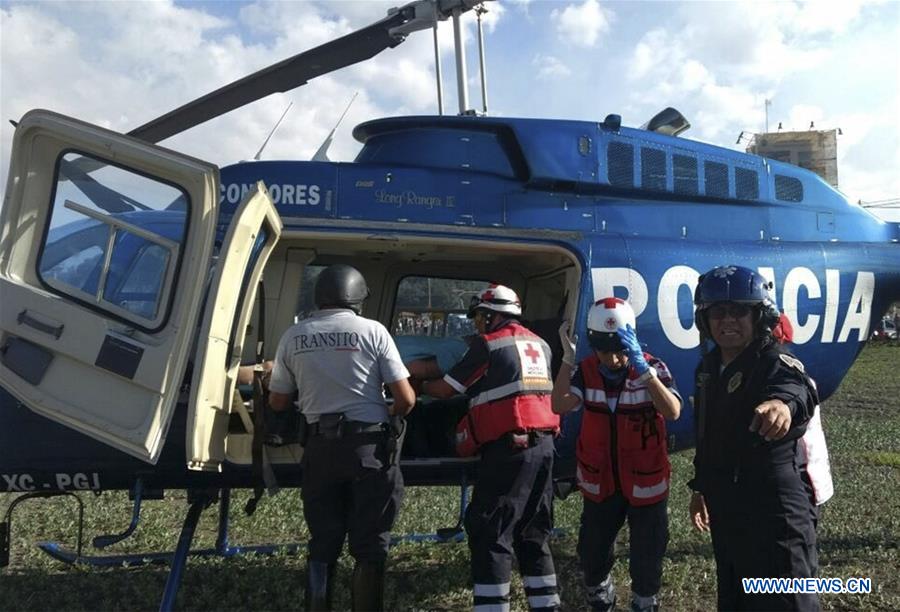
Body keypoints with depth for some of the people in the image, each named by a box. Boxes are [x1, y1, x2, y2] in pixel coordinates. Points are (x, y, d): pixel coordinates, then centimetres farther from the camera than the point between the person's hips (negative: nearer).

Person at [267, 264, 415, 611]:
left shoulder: (294, 337, 4)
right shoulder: (372, 331, -4)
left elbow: (277, 403, 13)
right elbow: (406, 400, -6)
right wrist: (391, 413, 16)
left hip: (320, 446, 3)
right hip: (368, 444, -3)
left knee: (323, 543, 15)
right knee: (370, 544, 7)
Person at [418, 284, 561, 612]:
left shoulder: (488, 344, -4)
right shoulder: (540, 346, 16)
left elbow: (446, 389, 2)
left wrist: (421, 385, 21)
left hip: (509, 449, -8)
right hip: (543, 446, 8)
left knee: (489, 534, -2)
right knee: (533, 534, 16)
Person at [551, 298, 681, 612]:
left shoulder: (652, 367, -15)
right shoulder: (586, 370, -8)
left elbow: (672, 412, -31)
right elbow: (559, 406, -22)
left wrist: (642, 367, -39)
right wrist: (568, 358, -27)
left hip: (645, 484, -2)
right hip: (599, 483, 3)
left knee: (646, 559, 15)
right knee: (591, 554, 17)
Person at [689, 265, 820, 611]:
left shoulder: (777, 365, -18)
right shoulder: (708, 369, 6)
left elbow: (795, 389, -44)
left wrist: (784, 401, -67)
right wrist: (700, 487, 22)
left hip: (775, 516, -8)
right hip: (725, 510, 8)